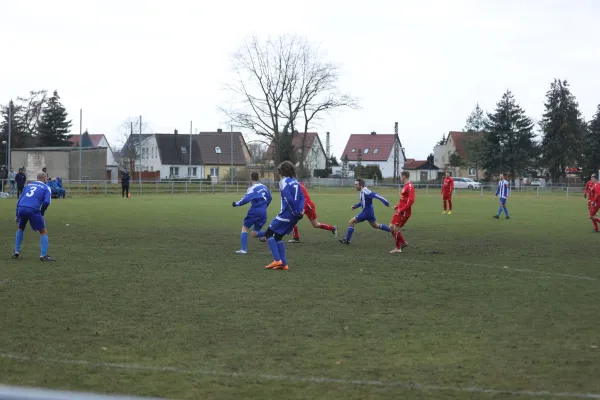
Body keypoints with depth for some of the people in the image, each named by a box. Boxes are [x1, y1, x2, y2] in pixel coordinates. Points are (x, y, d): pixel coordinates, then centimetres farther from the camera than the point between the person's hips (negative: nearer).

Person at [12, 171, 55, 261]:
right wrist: (42, 212, 10)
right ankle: (43, 255, 3)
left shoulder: (28, 185, 26)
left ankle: (16, 252, 31)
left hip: (21, 208, 5)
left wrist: (17, 216, 27)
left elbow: (19, 201, 23)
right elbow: (47, 201, -5)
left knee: (20, 229, 31)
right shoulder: (46, 188, 12)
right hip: (33, 210, -5)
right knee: (43, 232, 10)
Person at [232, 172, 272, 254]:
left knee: (244, 228, 6)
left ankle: (244, 249, -3)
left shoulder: (253, 188, -11)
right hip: (263, 212, 6)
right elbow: (269, 198, 20)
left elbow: (246, 199, -20)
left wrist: (237, 204, -7)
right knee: (256, 233, 16)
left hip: (255, 210, -6)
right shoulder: (264, 187, 11)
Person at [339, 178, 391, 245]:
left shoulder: (365, 191, -23)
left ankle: (347, 240, 1)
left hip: (366, 212, -10)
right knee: (376, 226, 24)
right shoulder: (362, 192, 7)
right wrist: (356, 206, 13)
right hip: (369, 212, 10)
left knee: (351, 222, -4)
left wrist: (386, 202, -25)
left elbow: (376, 195, -25)